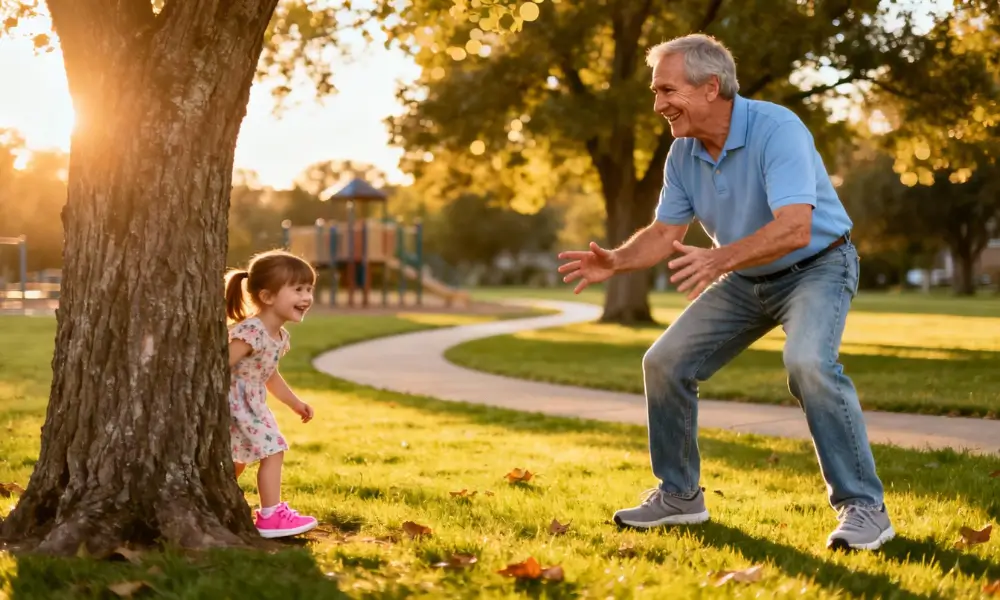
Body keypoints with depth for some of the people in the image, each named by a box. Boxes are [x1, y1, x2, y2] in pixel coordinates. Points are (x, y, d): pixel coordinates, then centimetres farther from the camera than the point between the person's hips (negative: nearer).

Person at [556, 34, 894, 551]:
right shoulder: (683, 154, -5)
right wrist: (616, 261, -19)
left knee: (808, 362, -34)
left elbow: (794, 229, -39)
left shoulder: (776, 129, -28)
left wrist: (720, 259, -50)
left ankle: (863, 507, -21)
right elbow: (666, 231, 0)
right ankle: (680, 495, 15)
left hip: (816, 267, -7)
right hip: (747, 279, 7)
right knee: (665, 361, 0)